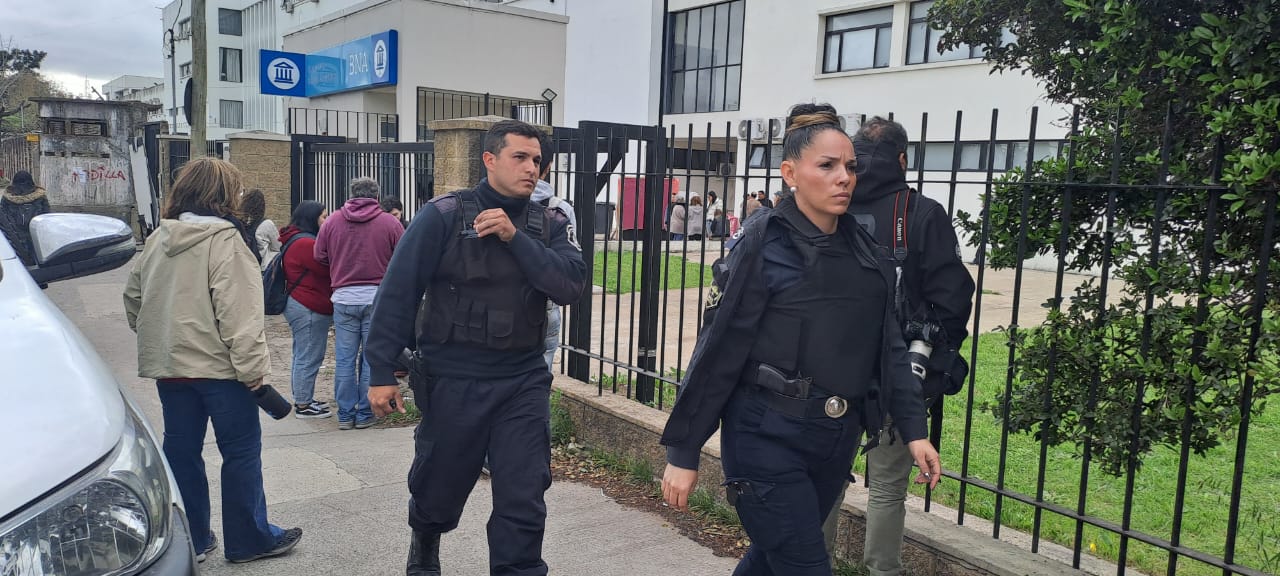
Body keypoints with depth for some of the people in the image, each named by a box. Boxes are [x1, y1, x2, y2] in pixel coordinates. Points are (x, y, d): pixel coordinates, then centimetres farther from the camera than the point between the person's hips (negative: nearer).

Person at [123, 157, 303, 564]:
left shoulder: (157, 239, 9)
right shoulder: (224, 240, -14)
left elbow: (133, 298, 17)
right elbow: (238, 313, -20)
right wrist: (252, 369, -18)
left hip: (168, 365, 7)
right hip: (217, 365, -7)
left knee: (181, 451, 13)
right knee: (241, 452, 4)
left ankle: (190, 540, 23)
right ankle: (249, 539, 12)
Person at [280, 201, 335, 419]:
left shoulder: (297, 241, 17)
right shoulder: (305, 243, -18)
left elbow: (321, 269, 15)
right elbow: (329, 269, -19)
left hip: (300, 305, 12)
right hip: (310, 309, -12)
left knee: (303, 356, 18)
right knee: (309, 358, -4)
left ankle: (303, 399, 27)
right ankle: (303, 405, 2)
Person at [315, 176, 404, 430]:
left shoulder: (332, 221, 3)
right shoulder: (390, 223, -4)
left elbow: (319, 257, 8)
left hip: (343, 297, 2)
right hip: (377, 297, -2)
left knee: (344, 358, 8)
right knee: (372, 357, 7)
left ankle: (345, 414, 14)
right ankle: (365, 413, 13)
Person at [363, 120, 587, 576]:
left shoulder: (548, 225, 3)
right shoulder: (444, 215, -8)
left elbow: (571, 285, -13)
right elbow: (398, 293, -8)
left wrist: (515, 237, -20)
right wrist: (382, 372, -10)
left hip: (523, 382, 2)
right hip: (452, 380, -1)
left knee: (523, 501, 1)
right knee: (438, 488, 18)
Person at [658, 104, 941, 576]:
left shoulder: (865, 251, 7)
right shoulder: (764, 243, -11)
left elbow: (888, 346, 11)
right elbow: (719, 349, -11)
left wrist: (913, 428, 4)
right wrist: (683, 452, -10)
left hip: (836, 439, 6)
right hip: (768, 438, -6)